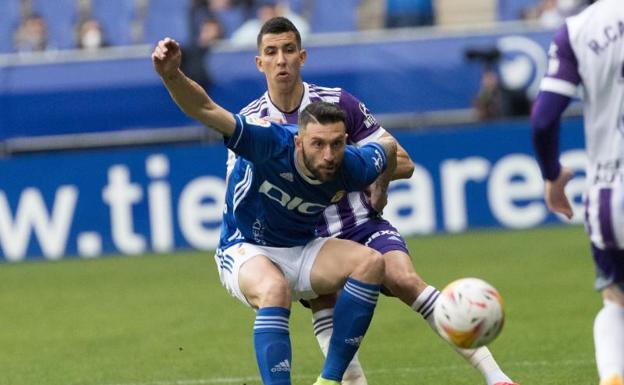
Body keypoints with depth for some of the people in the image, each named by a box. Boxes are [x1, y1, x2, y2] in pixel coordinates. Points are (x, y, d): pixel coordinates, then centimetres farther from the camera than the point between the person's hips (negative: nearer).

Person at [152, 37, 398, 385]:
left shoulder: (351, 167, -17)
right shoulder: (273, 144, -29)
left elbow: (389, 148, 9)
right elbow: (207, 110, -39)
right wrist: (172, 75, -57)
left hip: (302, 252, 5)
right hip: (245, 251, -5)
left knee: (371, 262, -19)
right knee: (275, 289, -38)